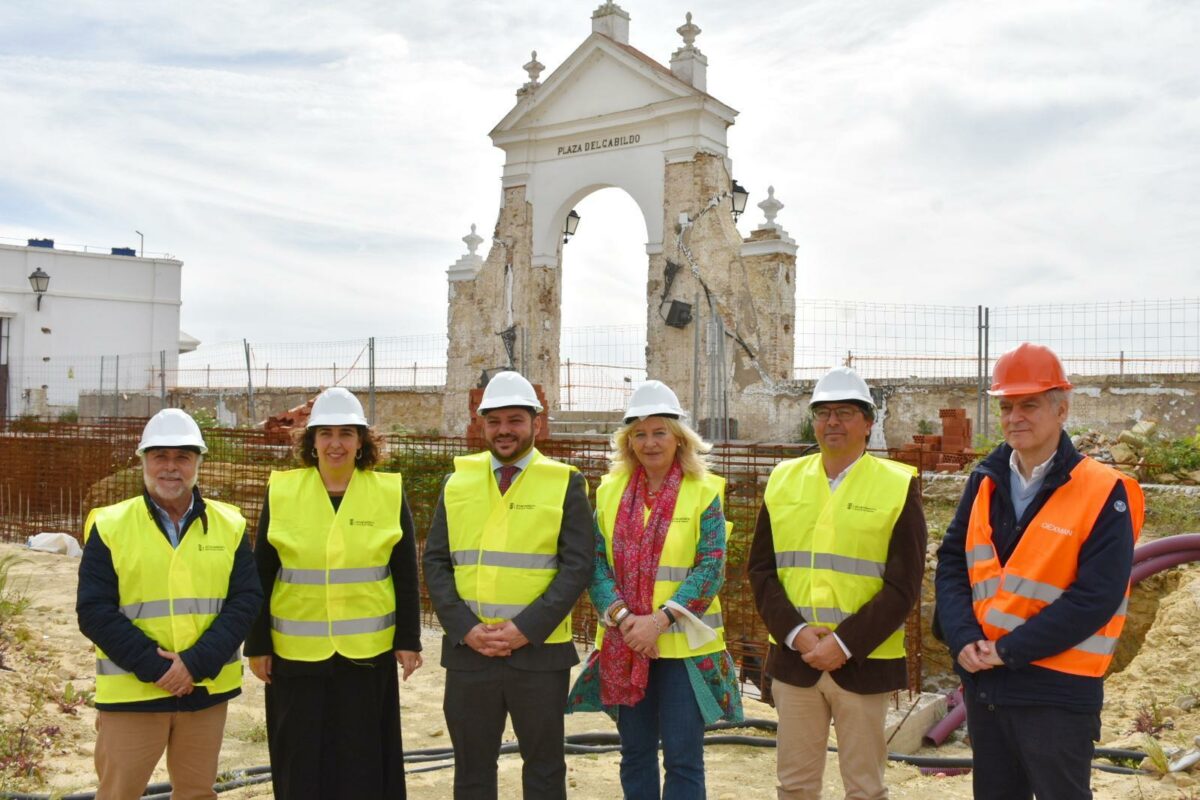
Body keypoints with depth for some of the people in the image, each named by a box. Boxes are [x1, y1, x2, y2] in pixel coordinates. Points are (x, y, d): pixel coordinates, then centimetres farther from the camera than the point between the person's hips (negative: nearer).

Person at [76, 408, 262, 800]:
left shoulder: (229, 524, 3)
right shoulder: (110, 526, -3)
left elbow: (246, 599, -2)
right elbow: (94, 612, -6)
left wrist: (197, 663, -14)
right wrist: (154, 666, -15)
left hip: (207, 689, 2)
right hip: (131, 692, -2)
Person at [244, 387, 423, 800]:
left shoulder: (389, 492, -2)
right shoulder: (281, 492, -1)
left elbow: (406, 576, 1)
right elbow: (260, 576, 2)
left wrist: (409, 640, 0)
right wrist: (258, 644, 1)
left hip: (368, 652, 0)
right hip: (297, 653, 1)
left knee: (364, 760, 8)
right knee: (301, 760, 10)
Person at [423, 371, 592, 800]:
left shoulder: (565, 483, -1)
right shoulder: (458, 481, 7)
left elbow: (577, 565, -7)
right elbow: (436, 562, 4)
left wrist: (526, 628, -15)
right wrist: (465, 628, -9)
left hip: (540, 650, -2)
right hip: (467, 649, 2)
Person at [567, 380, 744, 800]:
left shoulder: (704, 491, -4)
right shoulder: (610, 489, 6)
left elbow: (711, 568, -9)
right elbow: (597, 561, 2)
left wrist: (660, 618, -17)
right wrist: (621, 615, -13)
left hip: (684, 644, -3)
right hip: (624, 646, 3)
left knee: (683, 757, 1)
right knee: (635, 753, 13)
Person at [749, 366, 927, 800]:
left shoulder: (898, 485, -3)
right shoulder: (783, 480, 7)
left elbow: (903, 585, -8)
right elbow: (761, 569, 4)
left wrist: (845, 643, -15)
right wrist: (795, 632, -10)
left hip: (864, 662, -3)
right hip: (793, 658, 3)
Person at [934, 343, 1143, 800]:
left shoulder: (1102, 493, -11)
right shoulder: (986, 481, 5)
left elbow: (1095, 597, -18)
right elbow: (951, 563, 3)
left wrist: (1008, 650, -18)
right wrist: (964, 639, -13)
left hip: (1058, 692, -5)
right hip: (984, 681, 5)